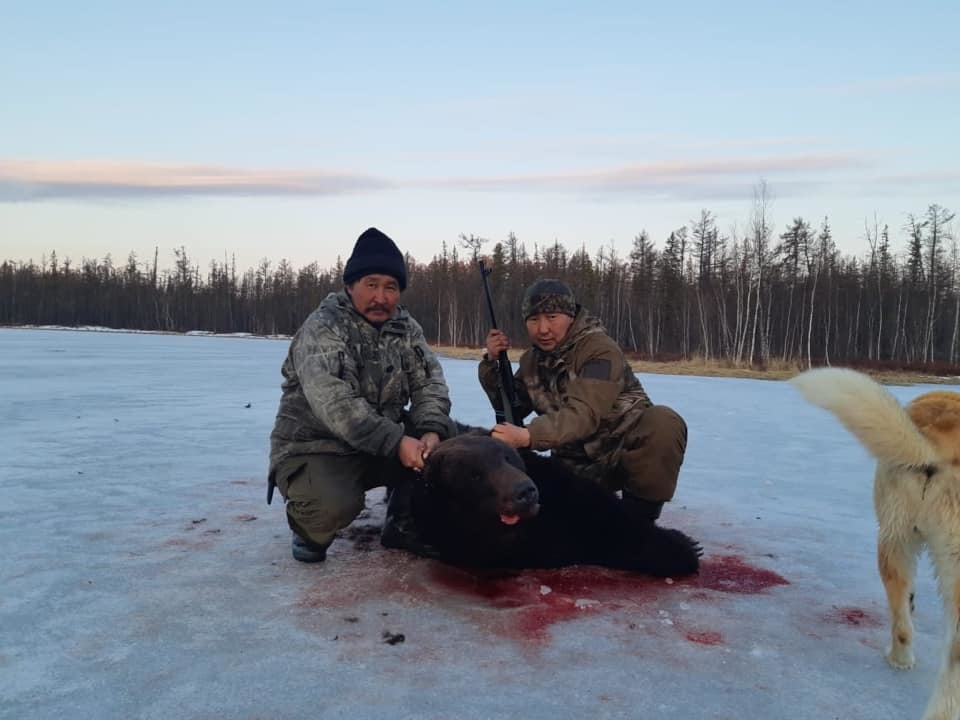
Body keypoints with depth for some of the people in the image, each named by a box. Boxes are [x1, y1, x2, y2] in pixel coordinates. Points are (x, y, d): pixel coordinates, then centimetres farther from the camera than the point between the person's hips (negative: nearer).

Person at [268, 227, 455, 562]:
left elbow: (429, 381, -5)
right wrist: (396, 442, -36)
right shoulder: (322, 328, -19)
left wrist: (431, 431, -26)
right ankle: (309, 529, 4)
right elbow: (333, 403, -31)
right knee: (334, 506, -35)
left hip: (383, 445, 6)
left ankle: (403, 524, 6)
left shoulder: (406, 328, 2)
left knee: (448, 435, -12)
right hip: (315, 448, -6)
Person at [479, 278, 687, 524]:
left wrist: (528, 436, -47)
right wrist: (492, 363, -6)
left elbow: (584, 414, -33)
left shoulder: (600, 350, -19)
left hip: (626, 449, -5)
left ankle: (638, 522, -18)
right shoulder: (532, 360, 3)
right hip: (578, 463, 6)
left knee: (663, 423, -35)